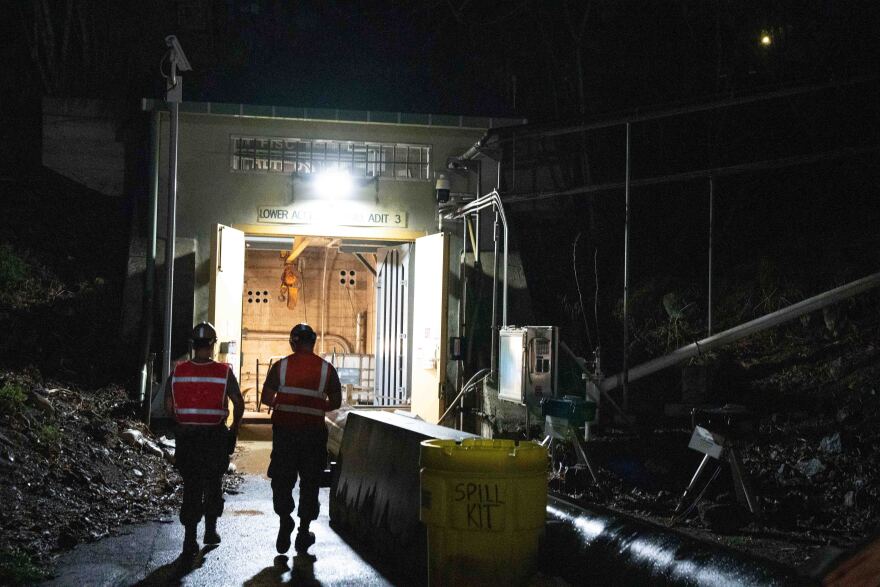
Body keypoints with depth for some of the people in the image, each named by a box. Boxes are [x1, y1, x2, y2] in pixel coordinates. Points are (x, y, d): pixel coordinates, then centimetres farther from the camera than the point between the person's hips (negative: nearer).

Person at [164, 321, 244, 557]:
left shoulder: (177, 372, -3)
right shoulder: (224, 372, -7)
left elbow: (168, 406, 2)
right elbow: (239, 403, -2)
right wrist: (235, 427, 14)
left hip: (186, 436, 1)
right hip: (215, 437, -1)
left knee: (191, 487, 8)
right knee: (213, 484, 19)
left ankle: (190, 539, 1)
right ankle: (210, 530, 21)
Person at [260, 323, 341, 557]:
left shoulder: (281, 366, -3)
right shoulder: (326, 369, -1)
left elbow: (266, 397, -3)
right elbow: (336, 402, 3)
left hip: (284, 430, -1)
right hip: (313, 431, 1)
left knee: (282, 480, 10)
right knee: (310, 483, 11)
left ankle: (285, 521, -6)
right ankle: (303, 532, 15)